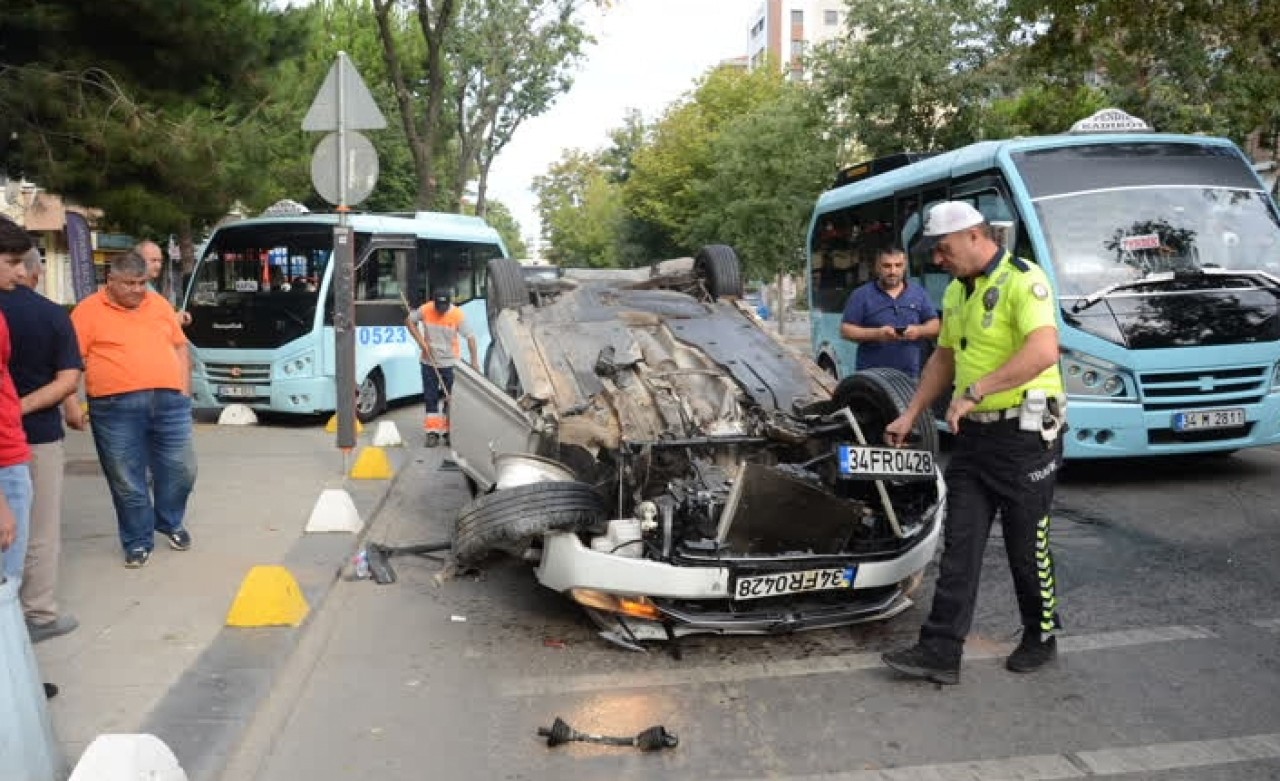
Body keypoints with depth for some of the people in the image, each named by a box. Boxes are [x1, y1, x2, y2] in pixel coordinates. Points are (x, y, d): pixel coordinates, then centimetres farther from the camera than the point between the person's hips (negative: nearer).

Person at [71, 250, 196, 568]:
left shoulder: (159, 304, 12)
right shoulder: (89, 310, 1)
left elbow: (179, 347, 17)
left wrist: (184, 389, 8)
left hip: (168, 401, 3)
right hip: (116, 408, -3)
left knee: (181, 469, 8)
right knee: (128, 480, 4)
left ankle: (170, 523, 33)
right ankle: (138, 541, 20)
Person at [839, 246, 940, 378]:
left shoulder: (919, 293, 12)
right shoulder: (861, 295, 1)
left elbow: (935, 325, 14)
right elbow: (846, 330, -2)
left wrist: (919, 330, -9)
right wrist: (876, 334, -17)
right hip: (871, 375, -3)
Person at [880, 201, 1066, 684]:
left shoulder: (1023, 280, -13)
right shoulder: (956, 292, 14)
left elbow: (1043, 351, -29)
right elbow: (944, 359, 24)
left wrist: (975, 392, -28)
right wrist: (910, 416, 20)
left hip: (1023, 434, -8)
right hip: (973, 434, 8)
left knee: (1027, 548, 7)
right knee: (959, 546, 4)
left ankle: (1041, 639, 28)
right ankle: (940, 652, 7)